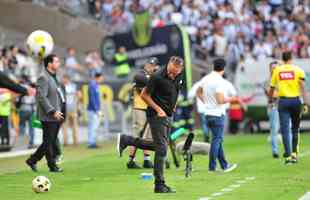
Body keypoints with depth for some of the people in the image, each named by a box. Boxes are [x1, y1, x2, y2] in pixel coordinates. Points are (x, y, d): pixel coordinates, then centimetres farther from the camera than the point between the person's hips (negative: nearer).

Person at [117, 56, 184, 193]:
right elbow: (144, 95, -14)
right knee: (161, 149, -8)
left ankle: (126, 140, 23)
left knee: (159, 146, 17)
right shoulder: (158, 77, -21)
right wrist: (158, 109, -18)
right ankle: (159, 185, -3)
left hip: (168, 115, 8)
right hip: (157, 115, -8)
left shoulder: (179, 77, 1)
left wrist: (172, 105, 13)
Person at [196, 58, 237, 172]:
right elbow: (221, 100, -23)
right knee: (216, 140, -1)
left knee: (218, 139, 15)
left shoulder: (206, 79, 6)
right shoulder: (220, 81, -18)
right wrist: (230, 99, -8)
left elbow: (198, 92, 20)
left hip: (208, 113, 8)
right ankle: (212, 167, 1)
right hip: (217, 114, -8)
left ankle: (224, 165, 21)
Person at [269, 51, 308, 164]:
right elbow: (302, 87, -8)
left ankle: (288, 156, -7)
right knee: (295, 129, 15)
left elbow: (272, 88, 8)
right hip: (295, 101, 0)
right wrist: (305, 103, -9)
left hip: (283, 101, 0)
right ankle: (294, 154, 12)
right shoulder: (298, 70, 0)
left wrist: (270, 100, 24)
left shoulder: (277, 70, 4)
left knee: (285, 130, -1)